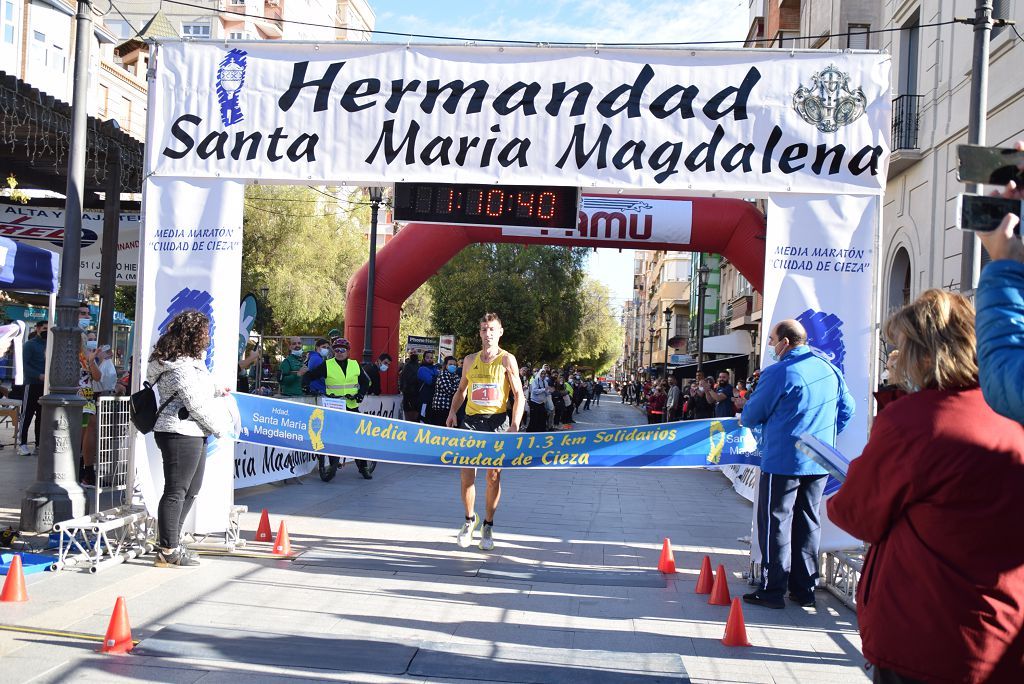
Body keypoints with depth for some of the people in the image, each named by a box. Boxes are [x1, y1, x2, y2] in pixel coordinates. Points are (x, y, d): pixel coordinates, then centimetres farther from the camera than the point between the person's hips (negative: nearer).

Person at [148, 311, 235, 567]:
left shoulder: (188, 362, 15)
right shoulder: (183, 367, -19)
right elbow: (196, 404, -20)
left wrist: (217, 390, 27)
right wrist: (219, 427, -9)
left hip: (192, 434, 12)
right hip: (181, 433, -12)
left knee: (191, 490, 18)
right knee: (176, 491, -5)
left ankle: (170, 543, 26)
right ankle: (168, 551, 2)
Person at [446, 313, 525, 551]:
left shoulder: (507, 360, -1)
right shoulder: (470, 360, 10)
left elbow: (518, 395, -4)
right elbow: (461, 390, 21)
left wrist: (514, 425, -16)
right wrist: (452, 411, 2)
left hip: (497, 421, -3)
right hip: (471, 420, 3)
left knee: (493, 475, 2)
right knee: (467, 475, -3)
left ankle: (488, 526, 15)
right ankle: (470, 519, 19)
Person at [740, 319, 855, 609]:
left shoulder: (778, 373, -14)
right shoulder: (830, 369, 6)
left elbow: (750, 416, -6)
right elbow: (847, 409, 15)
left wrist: (747, 416, 17)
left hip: (783, 461, -6)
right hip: (819, 463, 6)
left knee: (776, 523, 2)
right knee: (808, 523, 14)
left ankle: (772, 590, 5)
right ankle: (804, 589, 20)